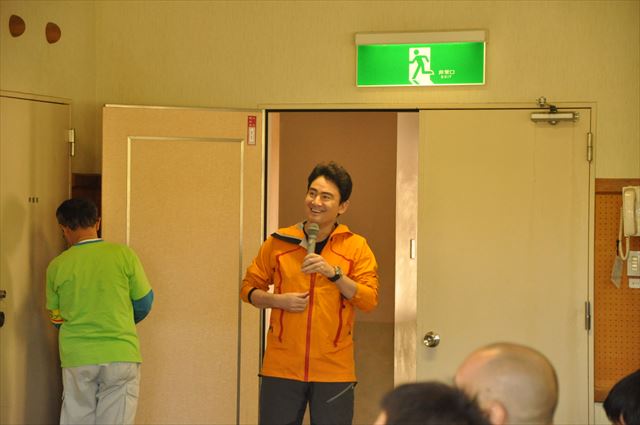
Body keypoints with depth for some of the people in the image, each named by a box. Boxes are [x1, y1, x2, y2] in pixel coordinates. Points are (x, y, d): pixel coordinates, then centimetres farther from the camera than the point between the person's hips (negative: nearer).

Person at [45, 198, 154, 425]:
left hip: (77, 358, 1)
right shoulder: (123, 254, -5)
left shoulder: (57, 266, -1)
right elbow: (144, 303, 4)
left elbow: (56, 317, 10)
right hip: (121, 355, -1)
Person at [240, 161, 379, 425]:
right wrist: (278, 300, -8)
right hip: (281, 369, 1)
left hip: (334, 372, -1)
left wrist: (333, 272, -20)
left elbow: (369, 301, -8)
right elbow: (249, 288, 11)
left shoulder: (356, 247, 0)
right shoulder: (279, 242, 4)